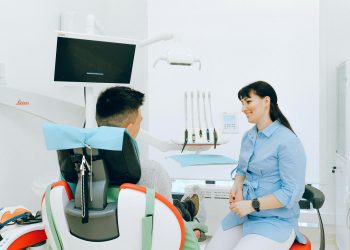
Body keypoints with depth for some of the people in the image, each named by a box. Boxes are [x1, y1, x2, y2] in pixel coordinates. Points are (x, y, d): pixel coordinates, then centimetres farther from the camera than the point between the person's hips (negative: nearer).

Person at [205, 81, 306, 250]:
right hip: (243, 214, 7)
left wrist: (252, 205, -20)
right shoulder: (248, 136, 7)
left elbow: (293, 192, -18)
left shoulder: (287, 141, -17)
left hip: (276, 221, -6)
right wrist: (237, 187, -3)